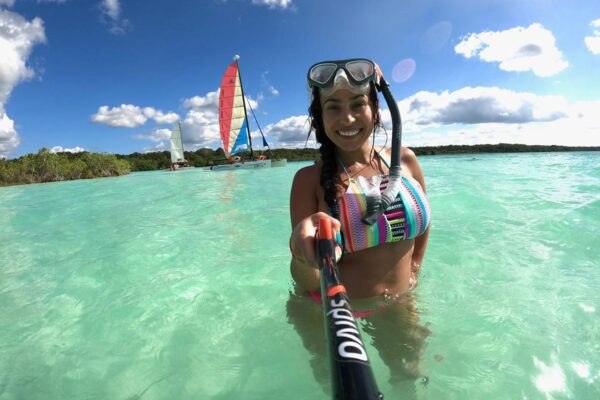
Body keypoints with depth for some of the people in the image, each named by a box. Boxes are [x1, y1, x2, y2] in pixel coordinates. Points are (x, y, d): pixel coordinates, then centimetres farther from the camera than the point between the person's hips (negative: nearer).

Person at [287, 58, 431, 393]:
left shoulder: (405, 160, -9)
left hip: (397, 306, 3)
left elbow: (423, 220, 11)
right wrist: (304, 255, -42)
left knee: (409, 377, 22)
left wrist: (414, 270, 8)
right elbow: (307, 284, -21)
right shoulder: (310, 179, -19)